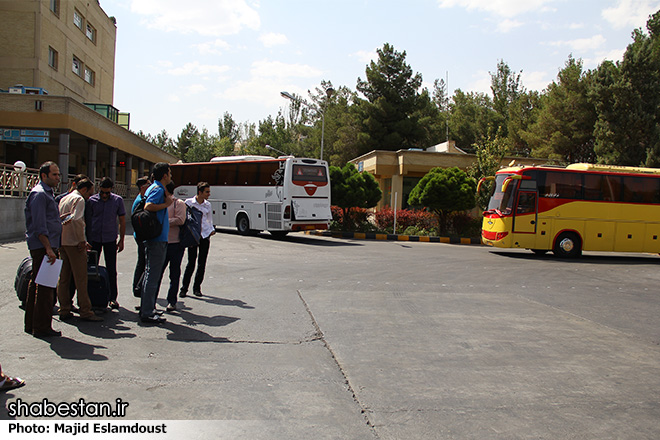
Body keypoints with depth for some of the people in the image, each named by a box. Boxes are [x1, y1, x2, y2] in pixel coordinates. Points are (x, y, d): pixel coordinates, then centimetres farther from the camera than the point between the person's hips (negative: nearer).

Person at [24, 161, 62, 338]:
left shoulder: (48, 193, 19)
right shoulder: (39, 194, -13)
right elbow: (39, 226, -20)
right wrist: (49, 249, -24)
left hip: (45, 246, 11)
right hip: (42, 246, -11)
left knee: (36, 284, 15)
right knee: (44, 287, -7)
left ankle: (31, 324, 23)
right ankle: (41, 327, -2)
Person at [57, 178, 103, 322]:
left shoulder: (64, 199, 19)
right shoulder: (79, 199, -9)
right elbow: (76, 219, -22)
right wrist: (82, 241, -18)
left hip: (61, 241, 9)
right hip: (74, 243, -9)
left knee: (63, 278, 11)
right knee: (81, 278, -5)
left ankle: (64, 310, 15)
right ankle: (85, 311, -3)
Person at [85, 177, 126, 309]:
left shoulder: (118, 200, 0)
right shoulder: (91, 201, 0)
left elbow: (122, 221, 5)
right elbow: (87, 220, 6)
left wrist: (121, 240, 3)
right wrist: (87, 240, 3)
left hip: (110, 239, 0)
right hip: (94, 239, 1)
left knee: (111, 270, 2)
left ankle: (113, 297, 11)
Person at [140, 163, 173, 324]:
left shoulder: (153, 188, 17)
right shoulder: (158, 189, -12)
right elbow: (148, 207, -26)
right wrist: (166, 204, -14)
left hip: (153, 238, 10)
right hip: (158, 238, -10)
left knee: (151, 274, 17)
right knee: (153, 275, -6)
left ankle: (146, 309, 26)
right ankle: (147, 313, -2)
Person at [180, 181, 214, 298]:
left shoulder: (207, 204, 11)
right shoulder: (189, 202, -1)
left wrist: (212, 229, 6)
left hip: (205, 235, 4)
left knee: (202, 263, 5)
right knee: (191, 263, -7)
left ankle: (197, 288, 16)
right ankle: (184, 288, 4)